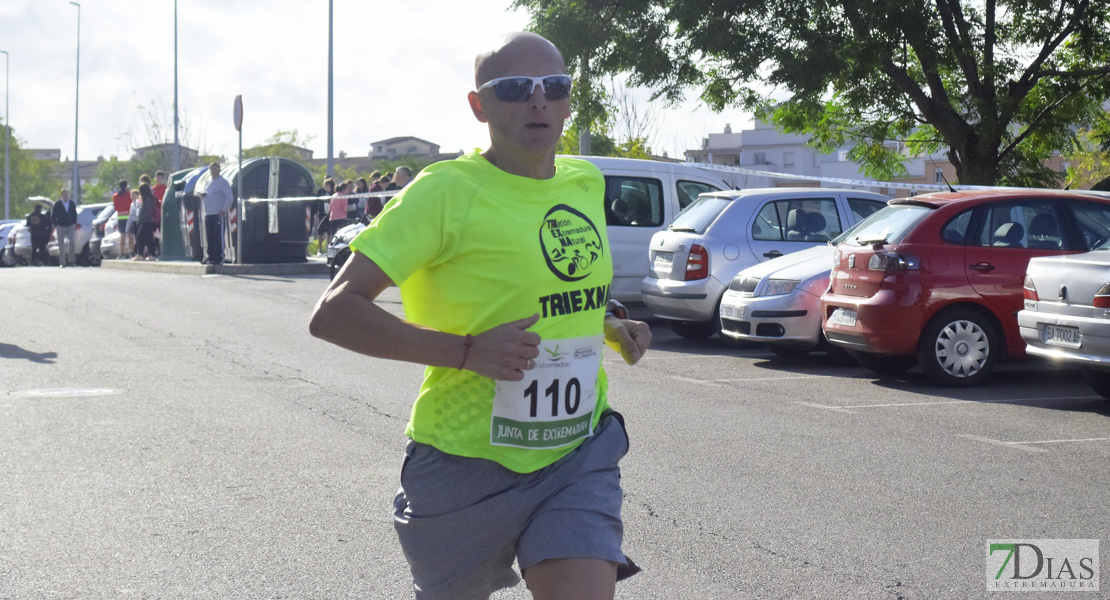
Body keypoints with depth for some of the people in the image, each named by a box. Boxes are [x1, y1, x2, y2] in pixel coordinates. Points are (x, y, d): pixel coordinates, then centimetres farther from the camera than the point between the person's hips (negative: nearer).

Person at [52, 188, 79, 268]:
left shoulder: (72, 204, 8)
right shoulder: (57, 204, -1)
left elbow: (75, 215, 18)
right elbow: (52, 216, 2)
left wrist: (74, 224, 7)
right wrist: (56, 225, -5)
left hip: (70, 226, 1)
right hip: (60, 227, -1)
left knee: (72, 242, -18)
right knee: (61, 246, 1)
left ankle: (71, 260, -8)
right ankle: (62, 263, 7)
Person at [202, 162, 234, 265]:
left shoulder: (223, 182, -4)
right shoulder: (209, 183, 20)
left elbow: (230, 197, -10)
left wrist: (224, 210, -16)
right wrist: (203, 194, 5)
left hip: (218, 214, -8)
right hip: (208, 214, 8)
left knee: (218, 237, -8)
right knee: (209, 237, 7)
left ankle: (219, 258, -7)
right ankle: (211, 257, 12)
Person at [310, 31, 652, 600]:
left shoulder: (587, 184, 7)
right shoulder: (446, 191, -13)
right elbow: (332, 314, -19)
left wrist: (611, 327, 8)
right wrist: (469, 352, -25)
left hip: (578, 453, 4)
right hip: (468, 463, -4)